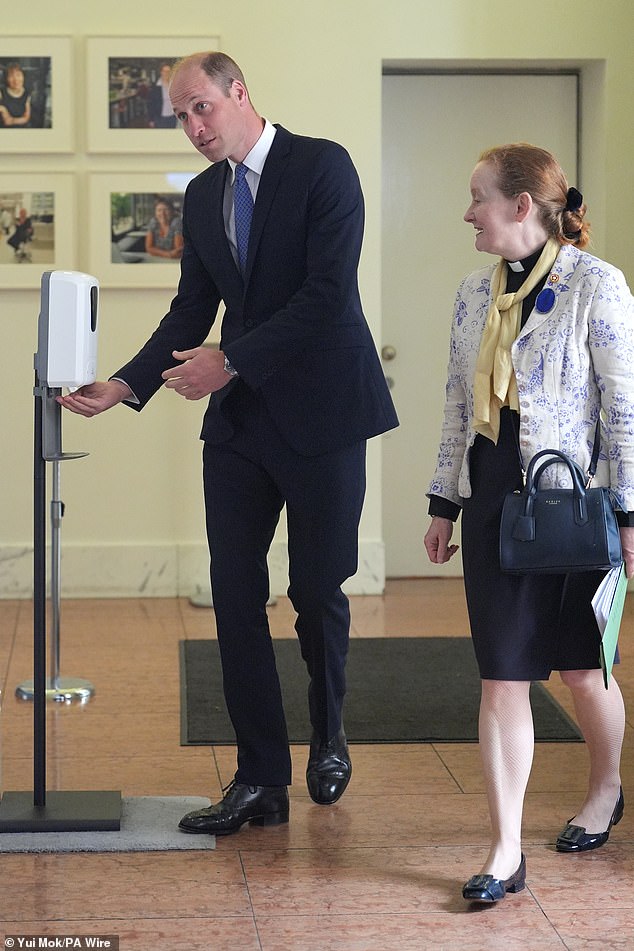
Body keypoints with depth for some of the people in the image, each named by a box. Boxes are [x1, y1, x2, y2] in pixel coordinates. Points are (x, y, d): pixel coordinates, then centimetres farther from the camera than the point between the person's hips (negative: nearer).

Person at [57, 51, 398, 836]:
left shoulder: (321, 167, -10)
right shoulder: (202, 196, 10)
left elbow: (328, 293, -19)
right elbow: (192, 309, 12)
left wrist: (230, 361, -20)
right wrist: (124, 385, -2)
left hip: (320, 415, -5)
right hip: (239, 420, 6)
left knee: (317, 590, 5)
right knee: (235, 595, 0)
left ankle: (328, 736, 33)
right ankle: (261, 779, 7)